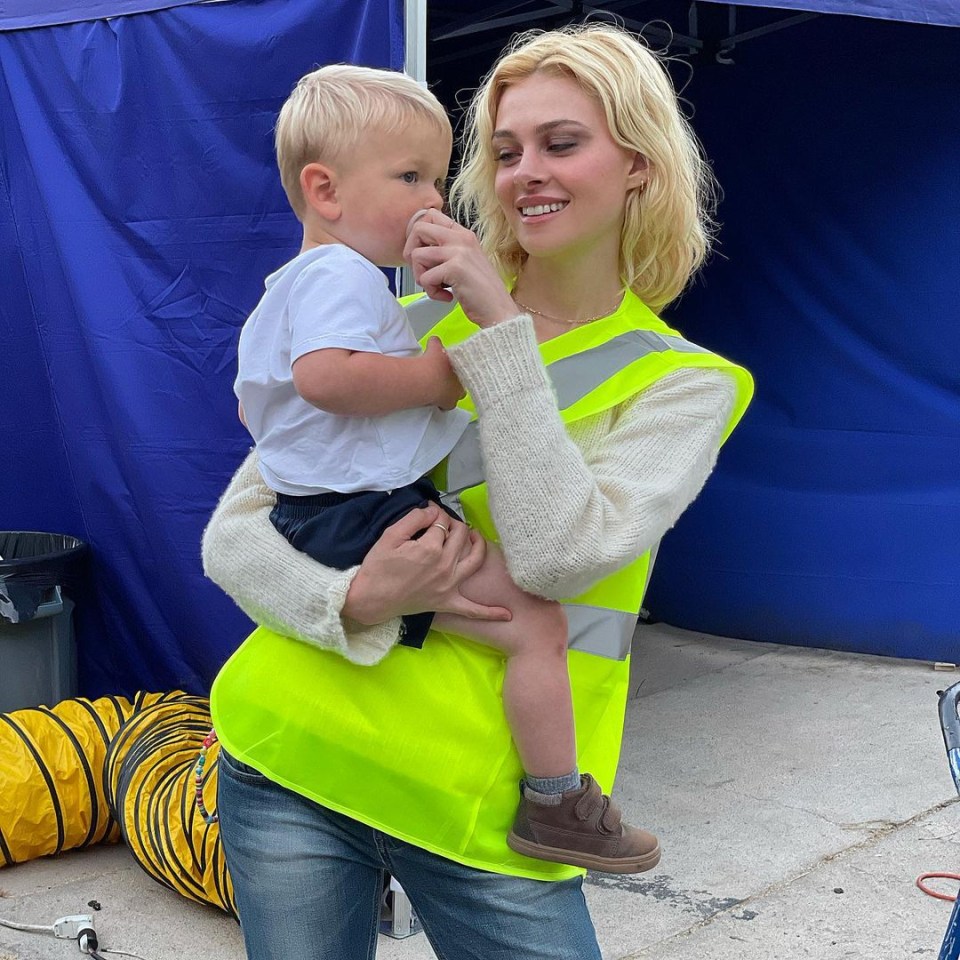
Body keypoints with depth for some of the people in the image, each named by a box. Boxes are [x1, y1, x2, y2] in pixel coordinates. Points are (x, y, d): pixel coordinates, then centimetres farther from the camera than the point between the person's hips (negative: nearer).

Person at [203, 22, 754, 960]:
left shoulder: (683, 383, -1)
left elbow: (558, 554, -20)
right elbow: (231, 535, 0)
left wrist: (498, 325, -18)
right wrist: (353, 605, -20)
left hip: (484, 809, -1)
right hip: (293, 756, 2)